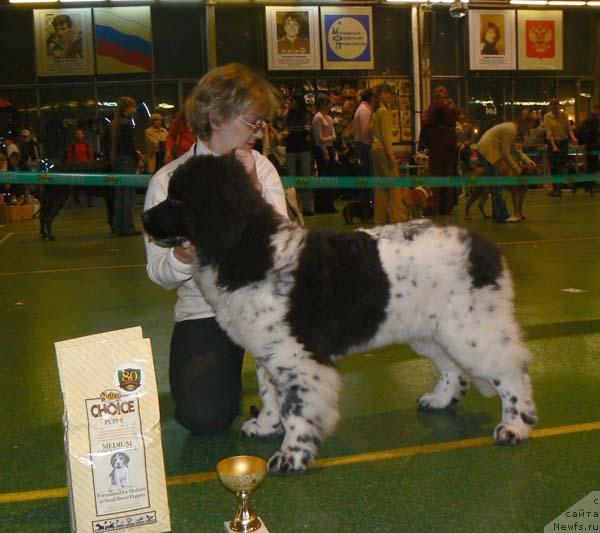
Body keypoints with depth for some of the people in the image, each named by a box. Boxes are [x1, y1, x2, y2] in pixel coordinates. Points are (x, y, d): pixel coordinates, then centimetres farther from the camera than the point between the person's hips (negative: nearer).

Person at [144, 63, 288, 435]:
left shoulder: (260, 167, 3)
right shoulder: (168, 181, -6)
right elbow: (160, 274, -7)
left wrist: (253, 188, -19)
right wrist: (184, 255, -30)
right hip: (204, 309, -2)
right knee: (204, 418, -20)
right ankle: (227, 380, 18)